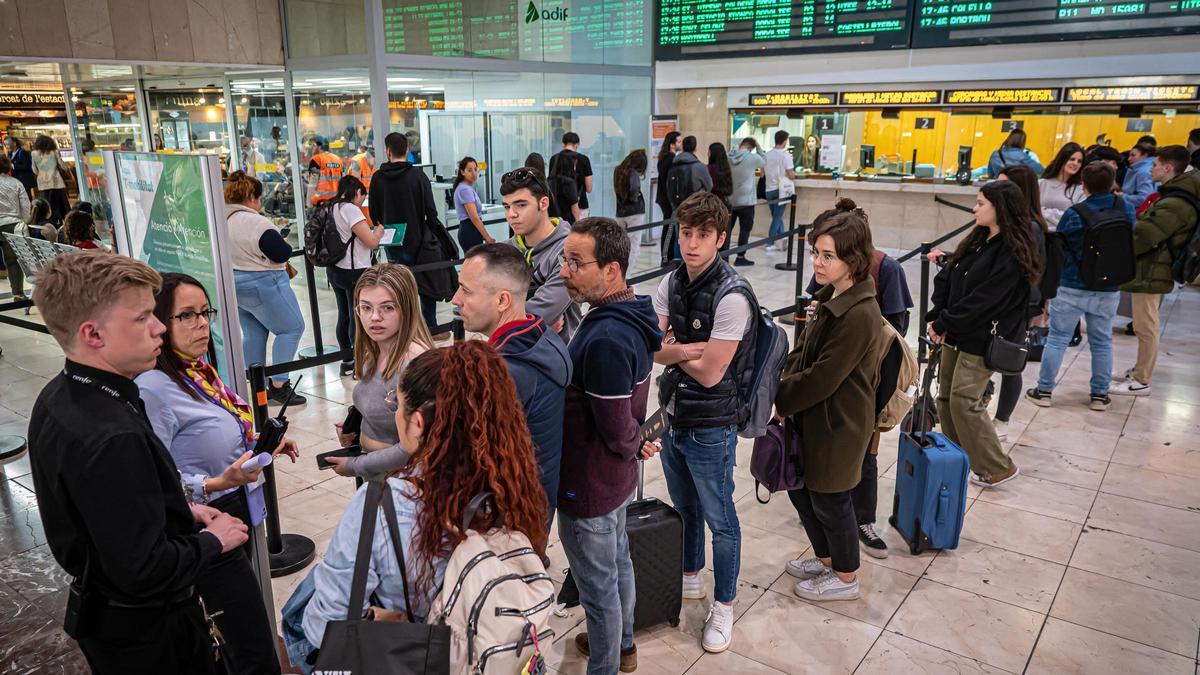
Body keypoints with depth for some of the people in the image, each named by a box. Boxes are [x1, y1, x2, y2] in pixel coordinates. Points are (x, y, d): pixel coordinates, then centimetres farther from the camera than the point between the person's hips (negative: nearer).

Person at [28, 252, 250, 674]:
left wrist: (181, 512, 4)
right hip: (149, 634, -9)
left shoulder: (58, 400, -2)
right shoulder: (112, 440, -34)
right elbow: (145, 571, -31)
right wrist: (212, 541, -15)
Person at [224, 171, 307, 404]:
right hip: (262, 286, -9)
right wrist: (285, 243, 1)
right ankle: (278, 385, -3)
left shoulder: (223, 220, 6)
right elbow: (282, 253, -18)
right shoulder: (257, 223, -21)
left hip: (234, 285, 9)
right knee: (292, 328, 0)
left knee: (253, 333, 16)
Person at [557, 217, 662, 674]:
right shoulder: (631, 314, -2)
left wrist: (635, 446, -5)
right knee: (618, 561, 28)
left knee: (598, 586, 10)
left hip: (589, 486, -10)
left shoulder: (605, 340, -32)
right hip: (618, 476, 10)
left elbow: (616, 432, -24)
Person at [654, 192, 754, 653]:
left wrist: (670, 348, -9)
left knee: (719, 520, 10)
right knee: (684, 507, 24)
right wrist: (682, 349, -22)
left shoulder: (732, 296, -22)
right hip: (672, 417, 7)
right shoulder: (672, 283, 0)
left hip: (711, 428, -7)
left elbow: (710, 373, -22)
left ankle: (724, 606, 29)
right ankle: (690, 577, 47)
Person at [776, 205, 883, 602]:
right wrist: (784, 390, -6)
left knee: (829, 500, 9)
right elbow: (802, 351, 8)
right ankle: (826, 559, 43)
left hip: (838, 424, -9)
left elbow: (822, 378, -25)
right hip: (812, 415, 9)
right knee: (800, 489, 21)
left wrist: (780, 402, -12)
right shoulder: (831, 298, 3)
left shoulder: (859, 315, -27)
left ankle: (845, 577, 32)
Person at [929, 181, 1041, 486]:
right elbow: (946, 278, 5)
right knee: (946, 396, 11)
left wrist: (944, 323, -16)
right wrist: (938, 318, -8)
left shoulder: (1012, 253, -16)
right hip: (956, 333, 8)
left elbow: (983, 301, -21)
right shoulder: (975, 241, 9)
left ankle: (996, 467, 8)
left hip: (982, 340, -8)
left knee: (964, 400, -7)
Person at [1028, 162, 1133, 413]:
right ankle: (1100, 395, 23)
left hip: (1071, 288, -3)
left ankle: (1043, 390, 14)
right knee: (1102, 342, 14)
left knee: (1057, 338, 7)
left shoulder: (1073, 214, -16)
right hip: (1108, 290, 3)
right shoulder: (1127, 209, -5)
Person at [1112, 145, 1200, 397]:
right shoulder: (1174, 197, 12)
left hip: (1150, 273, -10)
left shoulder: (1175, 204, -22)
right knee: (1144, 327, 19)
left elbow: (1141, 238, -23)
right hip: (1151, 270, 10)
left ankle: (1142, 382, 5)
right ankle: (1140, 369, 31)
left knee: (1145, 328, -3)